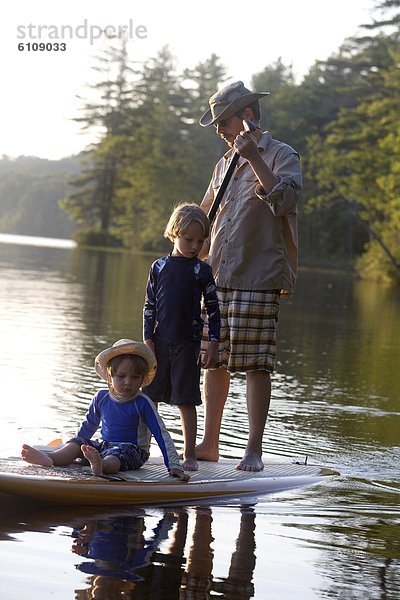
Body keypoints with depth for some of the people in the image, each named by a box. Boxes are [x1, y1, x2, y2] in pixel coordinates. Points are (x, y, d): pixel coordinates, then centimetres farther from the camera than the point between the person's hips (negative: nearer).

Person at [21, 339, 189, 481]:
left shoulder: (142, 403, -7)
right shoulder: (101, 398, 6)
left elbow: (161, 434, -7)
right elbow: (88, 426, 24)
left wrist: (174, 466, -14)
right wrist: (76, 449, 31)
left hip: (131, 448, -6)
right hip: (103, 444, 6)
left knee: (114, 456, -39)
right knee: (77, 443, -19)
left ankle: (100, 465, -74)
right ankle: (49, 459, -47)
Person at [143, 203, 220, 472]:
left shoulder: (202, 271, 1)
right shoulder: (160, 267, 6)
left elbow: (213, 309, 2)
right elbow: (150, 305, 7)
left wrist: (213, 344, -4)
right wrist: (148, 339, 0)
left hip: (187, 343, -2)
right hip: (160, 341, 2)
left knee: (186, 401, 0)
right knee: (150, 398, 8)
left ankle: (189, 454, 6)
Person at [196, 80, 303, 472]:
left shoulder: (281, 156, -1)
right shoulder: (225, 164, 19)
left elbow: (285, 200, -19)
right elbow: (205, 222, 26)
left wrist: (253, 157, -20)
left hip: (258, 281, -6)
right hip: (217, 279, 7)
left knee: (255, 366, -6)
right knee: (214, 362, 8)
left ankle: (254, 451, -3)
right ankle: (209, 444, 16)